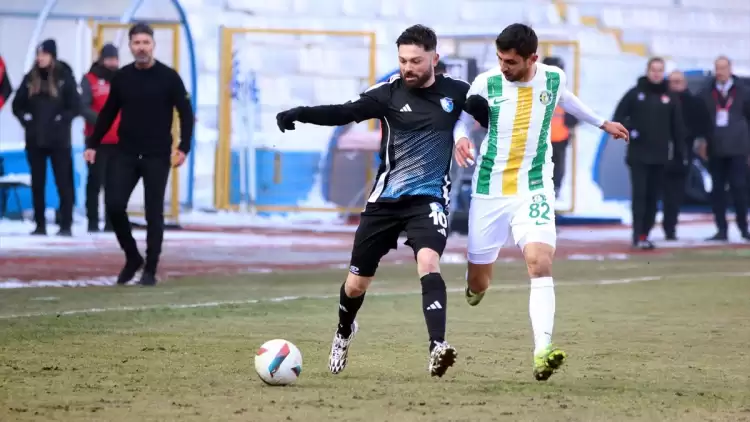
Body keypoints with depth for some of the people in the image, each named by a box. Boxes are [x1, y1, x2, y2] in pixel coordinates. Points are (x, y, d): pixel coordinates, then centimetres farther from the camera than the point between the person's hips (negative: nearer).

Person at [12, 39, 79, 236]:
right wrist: (26, 120, -1)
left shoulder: (64, 77, -3)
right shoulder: (31, 78, 7)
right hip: (35, 139, 4)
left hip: (58, 139, -4)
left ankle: (66, 225, 0)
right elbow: (17, 105, 12)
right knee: (37, 183, 6)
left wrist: (60, 120, -12)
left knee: (63, 182, -3)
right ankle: (40, 225, 10)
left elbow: (74, 107, -5)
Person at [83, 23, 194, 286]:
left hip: (157, 156, -3)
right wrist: (93, 144, 9)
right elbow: (108, 113, 14)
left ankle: (150, 270, 8)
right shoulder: (121, 77, 5)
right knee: (114, 206, -7)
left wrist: (183, 147, -12)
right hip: (125, 154, 3)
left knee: (153, 213, 0)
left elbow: (186, 114, -2)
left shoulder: (168, 77, -4)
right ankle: (132, 257, 13)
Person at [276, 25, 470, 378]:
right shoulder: (389, 92, -7)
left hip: (429, 199, -1)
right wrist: (300, 114, -30)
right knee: (356, 283, 10)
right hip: (386, 199, 1)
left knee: (428, 263, -30)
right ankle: (344, 333, 43)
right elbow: (344, 113, -15)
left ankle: (438, 348, -38)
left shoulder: (455, 93, -2)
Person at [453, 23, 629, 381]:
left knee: (540, 262, -23)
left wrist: (601, 123, 39)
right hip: (489, 190, 0)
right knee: (477, 283, 5)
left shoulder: (553, 78, -2)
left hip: (534, 189, 0)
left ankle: (542, 352, -31)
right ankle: (476, 290, 45)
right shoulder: (486, 82, -7)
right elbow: (464, 119, 7)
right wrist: (460, 138, -18)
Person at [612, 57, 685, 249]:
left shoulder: (670, 98, 6)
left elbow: (678, 127, 8)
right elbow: (619, 116, 1)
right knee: (639, 194, -8)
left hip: (660, 155, 3)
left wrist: (680, 152, 5)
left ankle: (645, 234, 13)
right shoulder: (635, 94, 0)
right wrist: (629, 131, -14)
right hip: (638, 155, -3)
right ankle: (638, 235, -11)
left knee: (653, 197, 6)